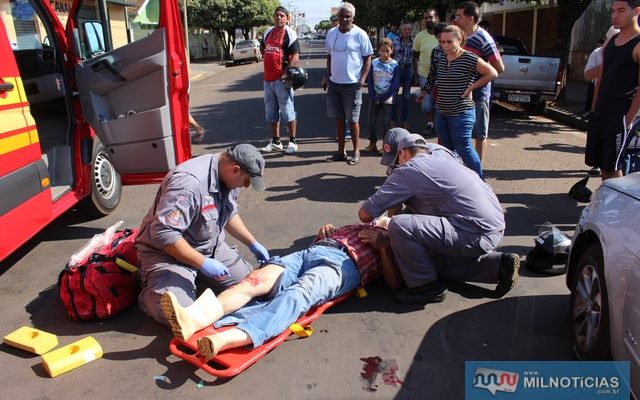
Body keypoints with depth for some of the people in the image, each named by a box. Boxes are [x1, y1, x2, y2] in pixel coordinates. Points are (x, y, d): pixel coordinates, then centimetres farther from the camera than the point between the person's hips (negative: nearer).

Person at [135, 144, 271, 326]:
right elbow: (163, 233, -34)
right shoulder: (189, 182, -33)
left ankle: (195, 278, 19)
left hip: (210, 247, 8)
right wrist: (203, 263, -31)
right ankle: (148, 287, 9)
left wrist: (253, 243, 13)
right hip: (167, 252, -8)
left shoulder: (227, 177, -4)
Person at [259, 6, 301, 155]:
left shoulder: (290, 34, -5)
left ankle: (292, 142, 8)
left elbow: (295, 57, -13)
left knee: (288, 112, -1)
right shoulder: (268, 32, 15)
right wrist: (269, 62, 15)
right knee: (271, 112, 12)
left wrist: (286, 73, -21)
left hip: (282, 79, -7)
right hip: (268, 78, 7)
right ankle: (275, 142, 22)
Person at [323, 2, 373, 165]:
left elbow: (367, 58, -5)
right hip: (334, 83, 5)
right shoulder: (331, 33, 7)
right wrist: (328, 77, 10)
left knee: (353, 119, 1)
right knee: (339, 118, 10)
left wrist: (362, 79, -14)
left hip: (352, 84, -5)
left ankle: (356, 152, 14)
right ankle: (341, 151, 19)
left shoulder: (360, 34, -7)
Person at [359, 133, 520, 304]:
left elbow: (365, 214, -3)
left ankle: (426, 286, -2)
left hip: (478, 235, -9)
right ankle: (498, 264, 20)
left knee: (399, 226, -17)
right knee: (438, 260, 27)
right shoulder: (443, 155, 18)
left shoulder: (406, 170, -5)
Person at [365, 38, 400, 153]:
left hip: (387, 98, -2)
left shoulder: (395, 65, -4)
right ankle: (372, 143, 18)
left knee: (386, 121, 0)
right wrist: (374, 98, -10)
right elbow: (369, 82, 0)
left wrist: (382, 97, -13)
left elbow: (395, 84, -7)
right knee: (372, 120, 5)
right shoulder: (373, 63, 0)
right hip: (374, 98, 2)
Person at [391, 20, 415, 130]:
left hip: (409, 70, 2)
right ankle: (393, 120, 12)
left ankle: (404, 120, 18)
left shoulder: (414, 42, 1)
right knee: (394, 95, 0)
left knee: (406, 96, 8)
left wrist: (415, 71, 4)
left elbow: (415, 58, 7)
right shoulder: (395, 41, -3)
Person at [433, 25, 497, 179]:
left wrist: (471, 87, -9)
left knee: (464, 149, -4)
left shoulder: (469, 59, -11)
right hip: (441, 112, 7)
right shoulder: (442, 60, 10)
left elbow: (492, 73, -9)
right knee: (447, 149, 13)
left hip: (461, 113, -7)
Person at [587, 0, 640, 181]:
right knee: (601, 163, 13)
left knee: (613, 166, -3)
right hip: (599, 114, 7)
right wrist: (594, 110, 14)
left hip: (619, 116, -7)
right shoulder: (609, 43, 13)